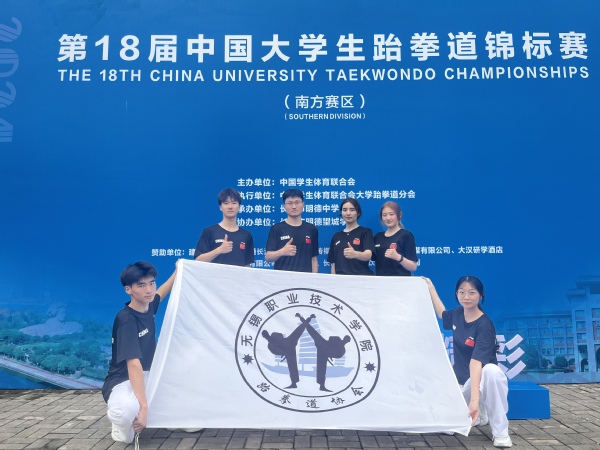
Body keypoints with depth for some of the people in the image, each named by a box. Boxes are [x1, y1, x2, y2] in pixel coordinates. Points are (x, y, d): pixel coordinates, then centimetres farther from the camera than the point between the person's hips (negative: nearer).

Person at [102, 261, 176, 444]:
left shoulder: (148, 307, -3)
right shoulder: (126, 319, -25)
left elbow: (160, 293, 25)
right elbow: (133, 364, -33)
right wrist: (144, 406, -38)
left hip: (146, 377, 9)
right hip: (122, 382, -9)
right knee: (129, 410, -40)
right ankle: (123, 426, -3)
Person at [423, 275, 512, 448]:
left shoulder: (484, 325, -23)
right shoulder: (457, 314, -4)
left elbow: (476, 361, -35)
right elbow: (442, 314, 22)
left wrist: (475, 398, -44)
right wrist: (431, 288, 26)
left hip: (482, 378, -6)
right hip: (461, 382, 6)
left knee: (491, 371, -40)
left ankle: (500, 432, -22)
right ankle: (480, 414, 22)